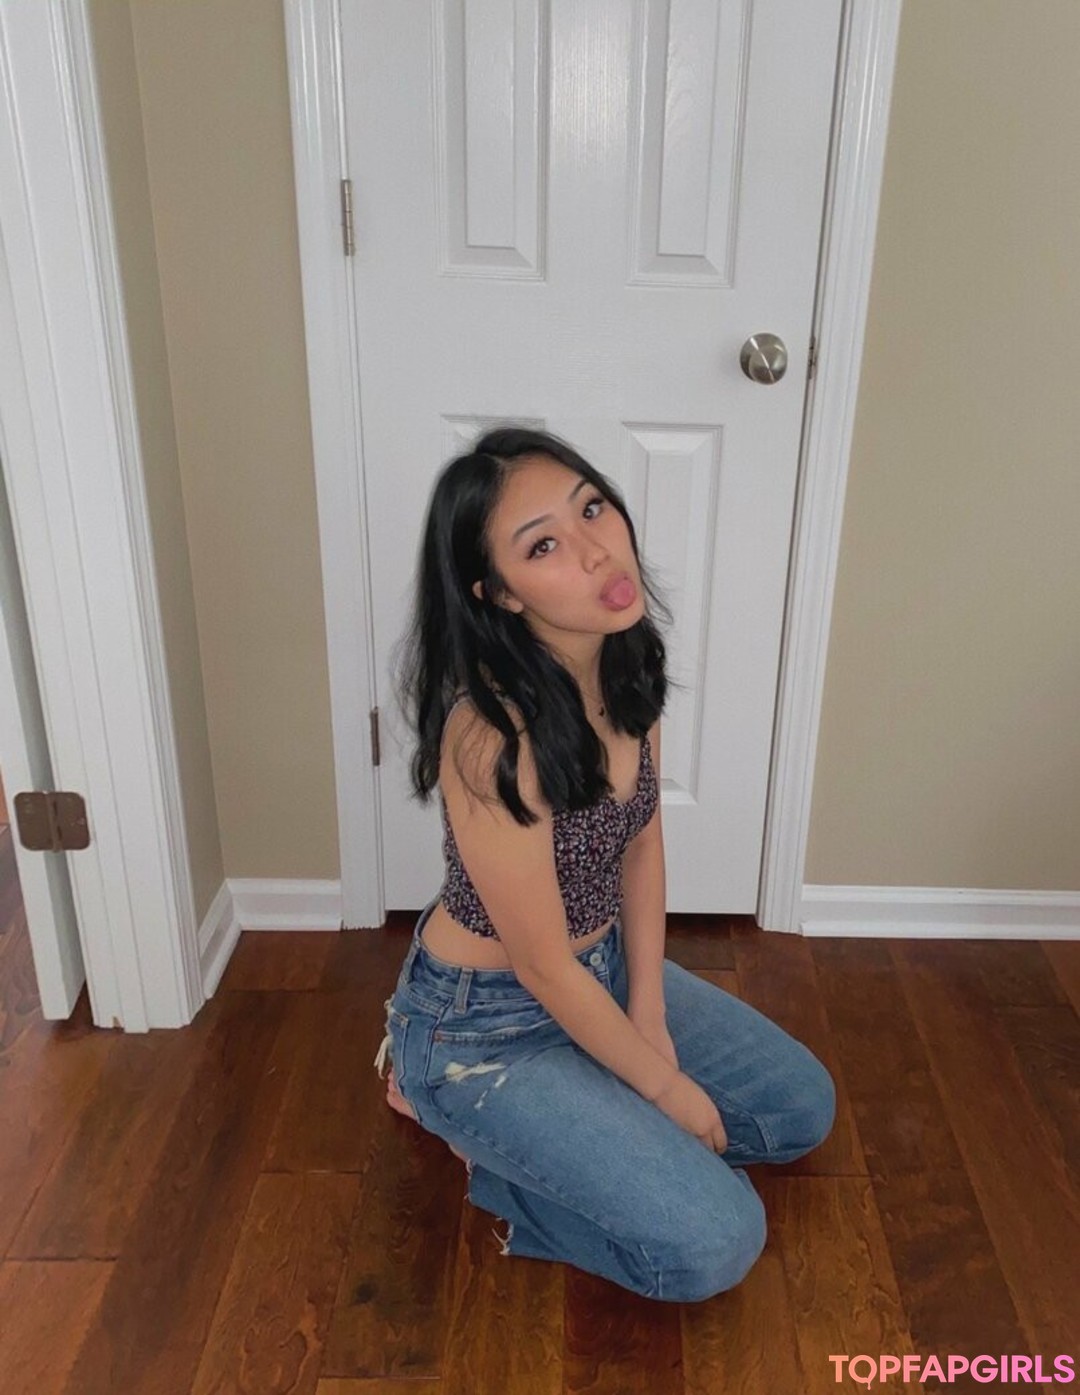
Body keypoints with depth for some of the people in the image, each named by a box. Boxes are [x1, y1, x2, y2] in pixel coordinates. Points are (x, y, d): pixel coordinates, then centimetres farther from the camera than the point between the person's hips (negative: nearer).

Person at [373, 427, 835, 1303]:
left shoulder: (628, 659, -11)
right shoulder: (492, 735, -34)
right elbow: (544, 969, -23)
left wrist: (649, 1013, 0)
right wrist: (666, 1090, -10)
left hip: (601, 970, 8)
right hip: (489, 1024, -7)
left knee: (802, 1110, 15)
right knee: (715, 1245, -11)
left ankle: (556, 1138, 20)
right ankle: (459, 1106, 7)